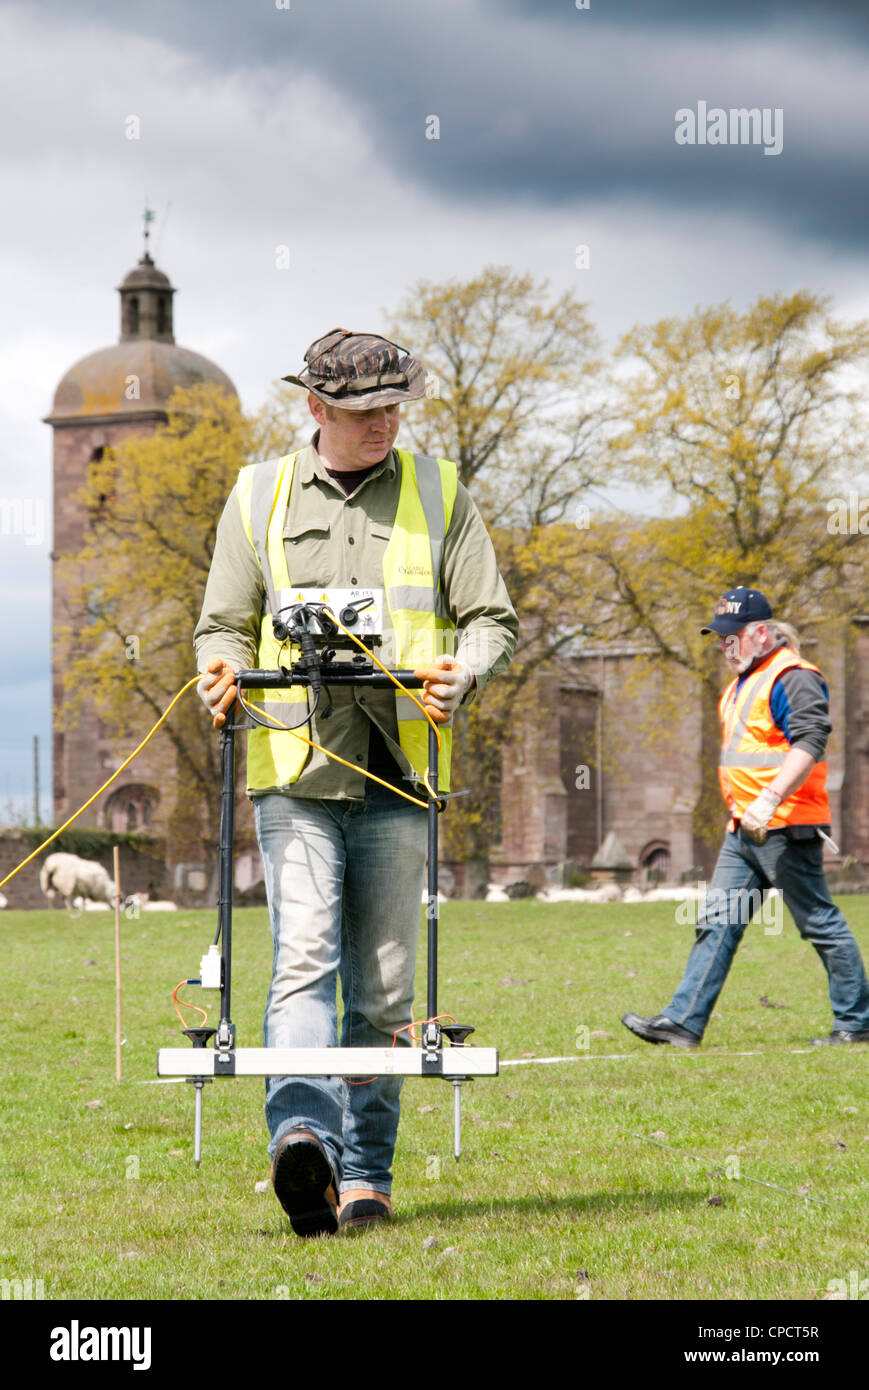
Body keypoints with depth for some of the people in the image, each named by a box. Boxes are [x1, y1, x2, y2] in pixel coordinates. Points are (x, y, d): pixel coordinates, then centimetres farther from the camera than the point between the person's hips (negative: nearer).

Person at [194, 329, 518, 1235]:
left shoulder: (437, 495, 11)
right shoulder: (259, 498, 12)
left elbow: (491, 619, 9)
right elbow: (224, 625, 14)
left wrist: (459, 675, -12)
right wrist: (222, 669, -9)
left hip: (397, 777, 1)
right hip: (294, 769, -1)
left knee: (383, 984, 5)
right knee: (304, 956, -18)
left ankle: (365, 1170, 12)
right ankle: (303, 1135, -34)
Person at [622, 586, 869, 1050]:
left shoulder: (791, 677, -13)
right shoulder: (743, 681, 19)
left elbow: (809, 742, -25)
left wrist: (769, 800, -33)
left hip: (785, 827, -10)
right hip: (745, 829, 10)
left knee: (820, 924, -2)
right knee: (717, 922, 3)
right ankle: (683, 1021, -1)